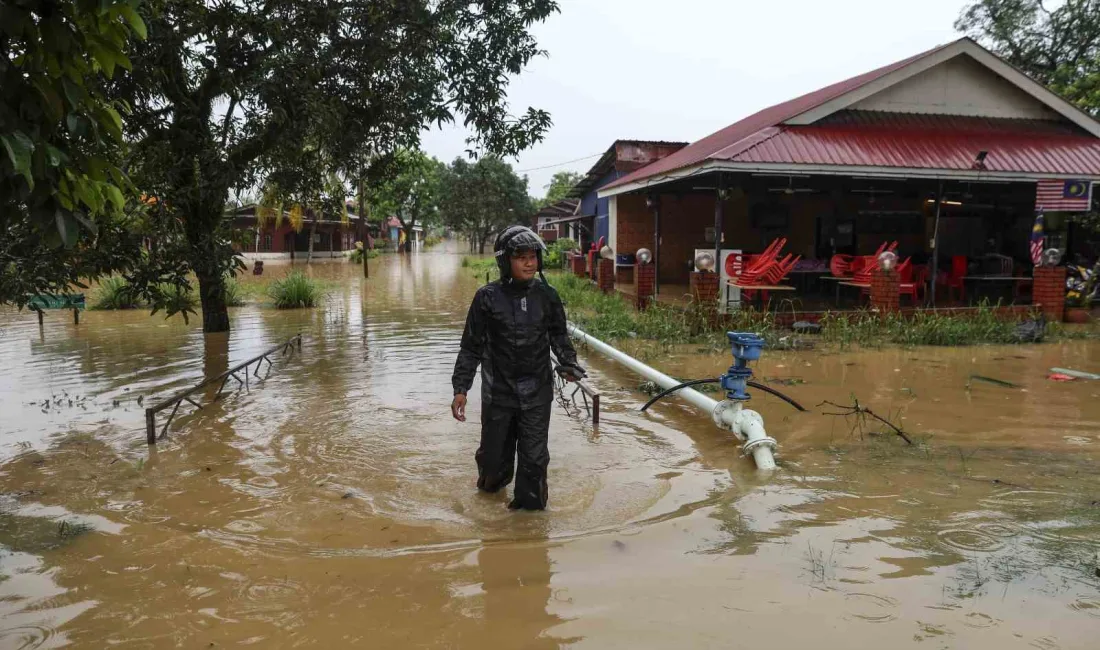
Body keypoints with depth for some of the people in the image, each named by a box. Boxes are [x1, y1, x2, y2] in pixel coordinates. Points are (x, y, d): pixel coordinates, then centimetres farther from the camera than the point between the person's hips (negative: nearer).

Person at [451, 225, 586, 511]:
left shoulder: (546, 295, -2)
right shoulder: (488, 297, -8)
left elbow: (559, 335, 14)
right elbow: (471, 346, -2)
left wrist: (568, 363, -3)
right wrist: (460, 388, -5)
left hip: (537, 390, 1)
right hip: (498, 388, -1)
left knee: (534, 455, 4)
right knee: (494, 453, 11)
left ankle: (530, 508, 24)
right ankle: (492, 482, 45)